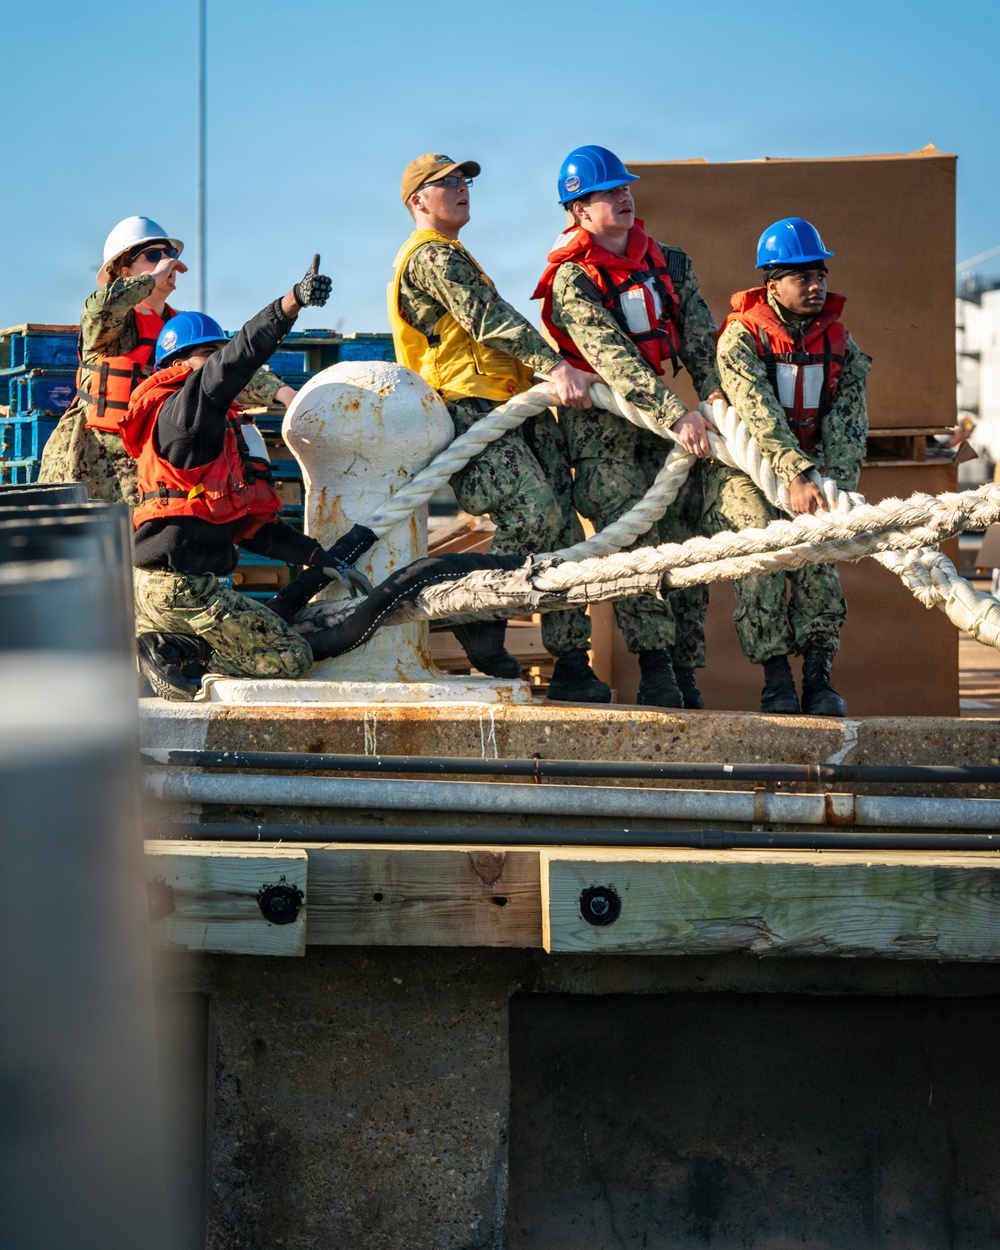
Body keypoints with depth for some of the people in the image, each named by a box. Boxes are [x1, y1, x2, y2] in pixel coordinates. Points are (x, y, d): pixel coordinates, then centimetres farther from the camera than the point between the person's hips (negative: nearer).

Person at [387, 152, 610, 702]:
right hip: (472, 414, -10)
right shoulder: (431, 256, -6)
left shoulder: (447, 255, 29)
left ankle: (570, 664, -4)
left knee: (562, 532, -2)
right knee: (534, 514, -26)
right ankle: (479, 617, -6)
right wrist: (555, 365, -29)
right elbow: (489, 318, -19)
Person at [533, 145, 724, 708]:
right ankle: (655, 668, -18)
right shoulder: (573, 280, -10)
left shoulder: (668, 264, 10)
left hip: (664, 412, 5)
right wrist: (677, 413, -29)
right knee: (635, 540, -16)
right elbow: (613, 358, -20)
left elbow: (699, 332, 3)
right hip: (600, 420, -5)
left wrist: (715, 391, -16)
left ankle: (686, 667, 2)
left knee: (684, 535, -1)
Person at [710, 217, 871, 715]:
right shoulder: (740, 337, -12)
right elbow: (760, 412, -26)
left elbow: (848, 424, -6)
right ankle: (775, 677, -20)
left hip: (809, 464, 3)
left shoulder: (839, 343, 2)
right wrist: (794, 475, -40)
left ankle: (818, 674, -21)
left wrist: (835, 484, -23)